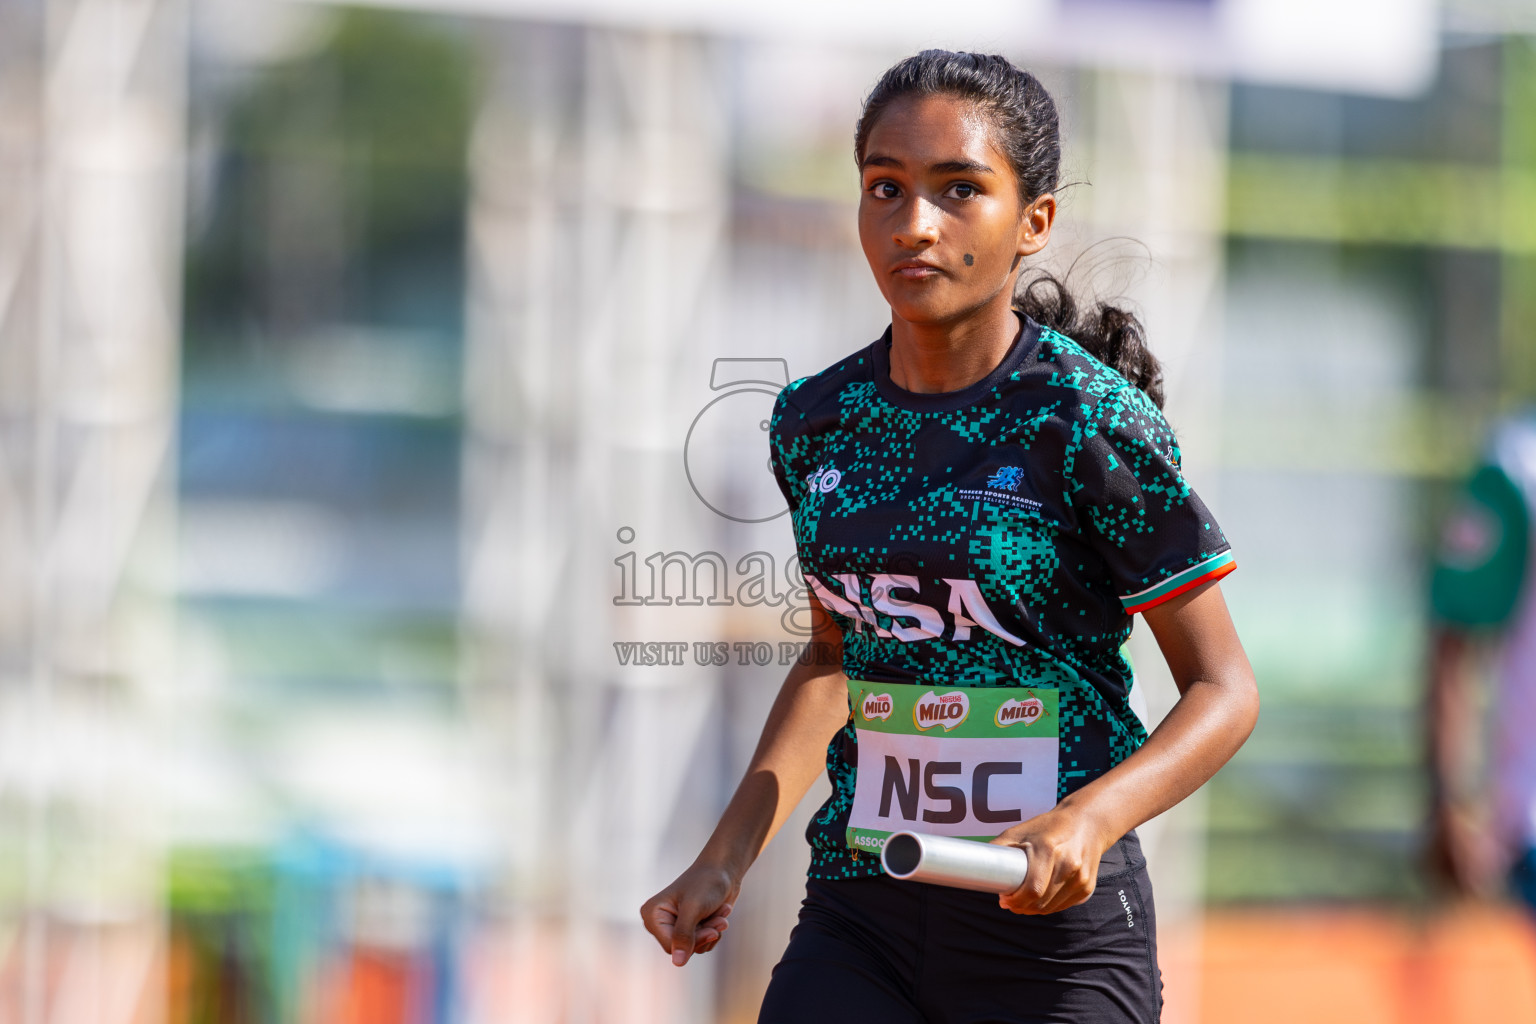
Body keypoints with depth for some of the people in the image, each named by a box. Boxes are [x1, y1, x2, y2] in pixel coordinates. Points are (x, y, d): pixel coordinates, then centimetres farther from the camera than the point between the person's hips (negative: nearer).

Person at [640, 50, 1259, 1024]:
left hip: (1055, 930, -4)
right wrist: (725, 859, 12)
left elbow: (1224, 689, -7)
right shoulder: (815, 423, 6)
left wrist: (1087, 819, -24)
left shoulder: (1090, 421, -10)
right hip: (857, 920, 4)